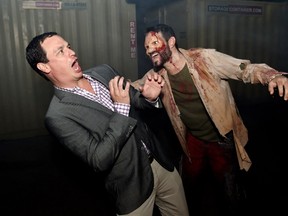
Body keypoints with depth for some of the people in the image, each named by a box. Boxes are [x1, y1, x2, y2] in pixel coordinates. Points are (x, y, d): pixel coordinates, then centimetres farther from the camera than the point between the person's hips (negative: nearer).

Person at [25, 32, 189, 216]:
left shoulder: (104, 71, 0)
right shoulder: (58, 116, -18)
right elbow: (100, 161, -23)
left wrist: (148, 97, -11)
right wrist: (121, 107, -26)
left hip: (161, 163, 6)